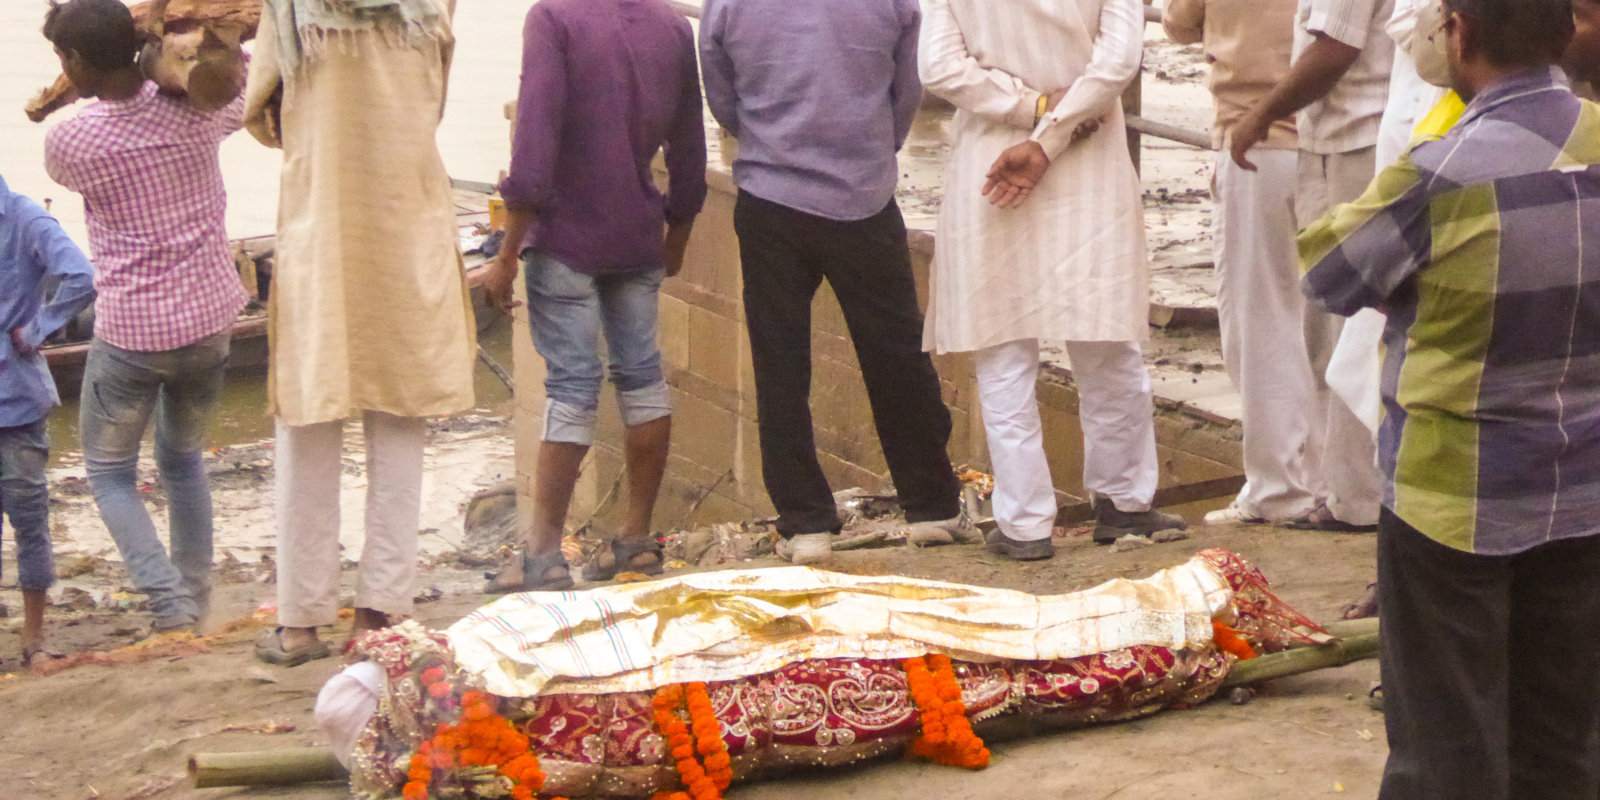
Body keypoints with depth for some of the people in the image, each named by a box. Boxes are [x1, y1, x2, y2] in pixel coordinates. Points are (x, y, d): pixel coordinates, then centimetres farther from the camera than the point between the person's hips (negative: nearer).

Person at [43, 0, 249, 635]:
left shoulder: (67, 142, -12)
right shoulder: (197, 110, -5)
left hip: (130, 332, -4)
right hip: (209, 320, 4)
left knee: (110, 472, 14)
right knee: (184, 460, 24)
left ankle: (169, 600, -3)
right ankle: (195, 599, 25)